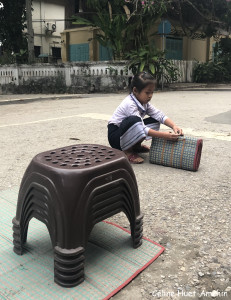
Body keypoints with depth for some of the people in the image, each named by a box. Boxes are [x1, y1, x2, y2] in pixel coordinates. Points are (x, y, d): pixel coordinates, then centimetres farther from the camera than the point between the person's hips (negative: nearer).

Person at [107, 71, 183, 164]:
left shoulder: (144, 102, 0)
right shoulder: (129, 104, -27)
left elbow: (159, 115, -8)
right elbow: (142, 128, -32)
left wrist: (174, 126, -24)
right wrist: (165, 135, -37)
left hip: (128, 134, 8)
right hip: (115, 135, -8)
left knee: (154, 121, -3)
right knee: (134, 121, -38)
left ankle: (136, 145, 7)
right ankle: (126, 151, -17)